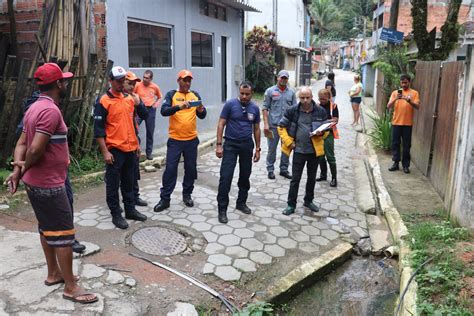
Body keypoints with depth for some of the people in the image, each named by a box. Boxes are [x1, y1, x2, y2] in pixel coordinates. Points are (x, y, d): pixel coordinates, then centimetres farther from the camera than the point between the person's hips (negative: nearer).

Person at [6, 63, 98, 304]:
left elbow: (21, 143, 9)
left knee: (47, 228, 20)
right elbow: (35, 149, -27)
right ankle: (71, 287, 8)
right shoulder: (51, 110, -21)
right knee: (63, 234, -2)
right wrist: (25, 168, -9)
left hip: (35, 182, 10)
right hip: (49, 184, -10)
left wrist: (18, 169, -4)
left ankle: (54, 273, 34)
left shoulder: (35, 108, 11)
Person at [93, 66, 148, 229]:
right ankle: (116, 214, 16)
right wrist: (105, 151, -15)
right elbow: (98, 129, -11)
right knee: (113, 183, 5)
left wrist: (136, 142, 17)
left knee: (129, 181, 16)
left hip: (130, 148, 6)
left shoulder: (130, 98, 10)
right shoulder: (104, 101, -9)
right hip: (114, 149, -6)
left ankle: (130, 210, 28)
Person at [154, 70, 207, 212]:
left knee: (191, 168, 10)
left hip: (192, 139, 3)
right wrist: (179, 106, -31)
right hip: (175, 139, -3)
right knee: (170, 168, -1)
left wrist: (201, 110, -17)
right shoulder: (171, 94, -1)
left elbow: (202, 116, 6)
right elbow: (164, 111, -15)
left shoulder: (195, 95, 8)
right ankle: (165, 199, 8)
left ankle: (187, 195, 26)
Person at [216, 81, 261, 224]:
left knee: (245, 175, 13)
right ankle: (222, 209, 2)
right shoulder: (230, 104, -8)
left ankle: (241, 203, 31)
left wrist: (258, 149, 8)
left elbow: (256, 129, 10)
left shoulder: (255, 108, 3)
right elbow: (221, 124, -6)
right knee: (226, 176, -7)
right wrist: (219, 145, -12)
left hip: (247, 145, 4)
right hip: (231, 144, -4)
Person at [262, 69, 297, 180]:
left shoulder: (291, 92, 8)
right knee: (272, 148, 4)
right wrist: (266, 124, -9)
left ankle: (284, 169, 22)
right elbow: (265, 108, -1)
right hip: (273, 125, -3)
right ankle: (270, 170, 16)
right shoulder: (270, 91, 1)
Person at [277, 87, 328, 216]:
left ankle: (308, 201, 34)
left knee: (312, 178, 15)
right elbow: (281, 127, 1)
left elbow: (327, 128, 7)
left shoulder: (320, 111, -3)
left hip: (314, 150, 2)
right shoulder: (292, 111, -6)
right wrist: (289, 142, -7)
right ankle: (291, 205, 14)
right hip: (299, 150, -2)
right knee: (295, 179, 3)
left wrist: (321, 133, -16)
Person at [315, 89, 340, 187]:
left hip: (328, 133, -4)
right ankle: (323, 175, 28)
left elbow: (335, 119, -8)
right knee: (320, 156, 13)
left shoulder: (333, 106, -3)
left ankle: (334, 177, 5)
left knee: (330, 156, -4)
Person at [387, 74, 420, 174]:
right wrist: (395, 99, -20)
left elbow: (417, 106, -9)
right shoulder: (395, 92, 6)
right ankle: (396, 163, 14)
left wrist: (409, 100, -26)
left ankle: (406, 165, 11)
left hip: (408, 123, -1)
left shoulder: (414, 93, 2)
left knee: (406, 145, 3)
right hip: (396, 122, 2)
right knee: (395, 143, 5)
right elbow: (388, 106, -3)